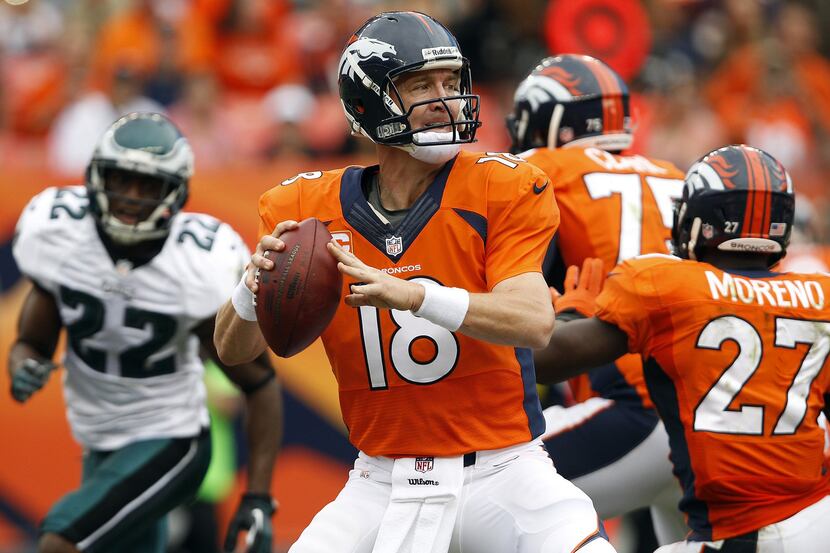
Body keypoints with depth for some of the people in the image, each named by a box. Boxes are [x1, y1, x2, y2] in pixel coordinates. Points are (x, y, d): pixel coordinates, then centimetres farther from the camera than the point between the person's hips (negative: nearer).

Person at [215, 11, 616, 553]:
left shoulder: (501, 189, -7)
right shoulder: (312, 208, 0)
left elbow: (535, 323, -22)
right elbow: (234, 351, 2)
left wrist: (413, 295, -37)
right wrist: (257, 283, -22)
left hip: (499, 472, -2)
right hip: (384, 484, 2)